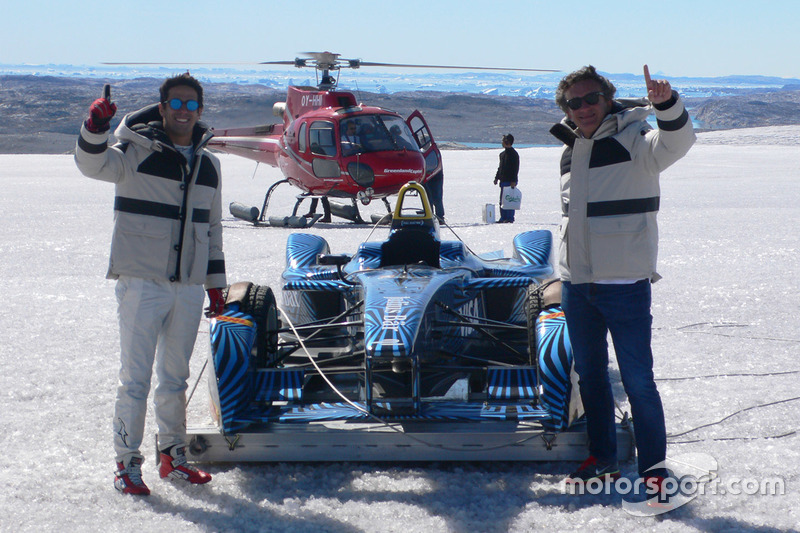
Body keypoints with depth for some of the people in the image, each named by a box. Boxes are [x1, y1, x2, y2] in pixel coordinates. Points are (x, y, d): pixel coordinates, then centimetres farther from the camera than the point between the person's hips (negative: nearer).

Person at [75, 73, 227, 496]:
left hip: (188, 286, 5)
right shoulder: (137, 150, -3)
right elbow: (93, 165, -22)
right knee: (136, 376, -4)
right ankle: (127, 464, 3)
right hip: (142, 282, -5)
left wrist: (215, 283, 17)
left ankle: (173, 456, 25)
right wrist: (95, 127, -42)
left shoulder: (208, 164, 13)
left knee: (176, 376, 14)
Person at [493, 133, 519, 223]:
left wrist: (513, 181, -20)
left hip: (510, 181, -9)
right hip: (503, 181, 9)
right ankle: (503, 218, 13)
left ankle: (510, 218, -5)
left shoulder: (514, 154, -10)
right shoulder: (503, 154, 17)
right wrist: (497, 177, 17)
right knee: (502, 200, 9)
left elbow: (515, 168, -15)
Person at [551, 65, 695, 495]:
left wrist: (666, 104, -49)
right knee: (589, 375, 14)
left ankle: (653, 465, 5)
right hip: (576, 283, 7)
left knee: (637, 380, -6)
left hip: (624, 284, -7)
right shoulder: (571, 152, 13)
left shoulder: (634, 139, -7)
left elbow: (677, 141, -29)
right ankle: (602, 459, 26)